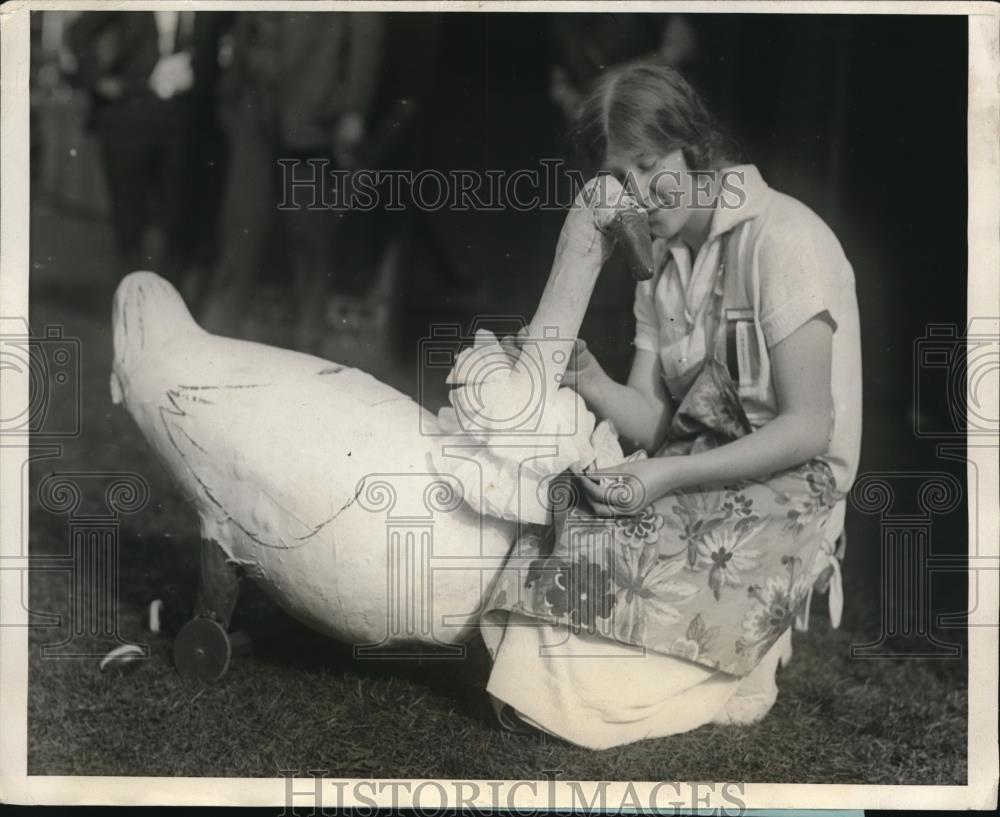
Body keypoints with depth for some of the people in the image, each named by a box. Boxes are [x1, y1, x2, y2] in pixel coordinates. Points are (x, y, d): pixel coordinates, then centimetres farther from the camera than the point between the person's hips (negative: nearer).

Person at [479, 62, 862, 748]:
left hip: (786, 491, -7)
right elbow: (651, 422, 3)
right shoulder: (663, 261, 11)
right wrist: (593, 386, -17)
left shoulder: (781, 238, -13)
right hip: (694, 480, 7)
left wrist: (669, 475, -23)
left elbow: (809, 429, -16)